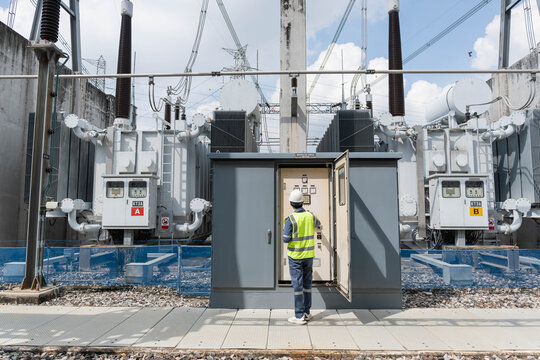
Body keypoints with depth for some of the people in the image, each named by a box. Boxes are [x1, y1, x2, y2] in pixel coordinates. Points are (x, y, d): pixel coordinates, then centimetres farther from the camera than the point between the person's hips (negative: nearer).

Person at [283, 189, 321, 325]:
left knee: (297, 284, 0)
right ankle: (306, 313, 23)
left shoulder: (291, 219, -16)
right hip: (309, 255, 5)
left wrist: (284, 229, 4)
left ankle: (299, 316, 5)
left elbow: (286, 239, -16)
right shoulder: (310, 216, 1)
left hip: (295, 256, -5)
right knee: (307, 284, 14)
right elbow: (318, 225, 23)